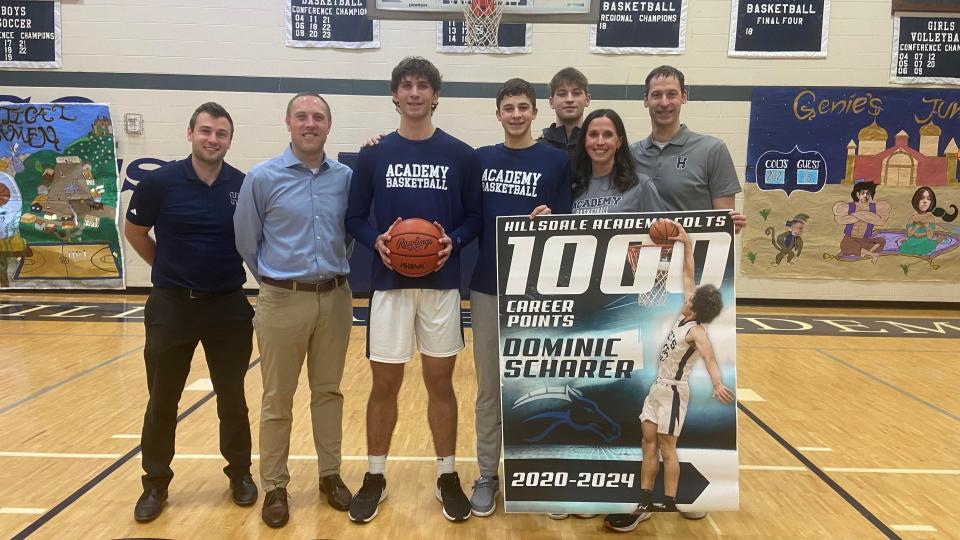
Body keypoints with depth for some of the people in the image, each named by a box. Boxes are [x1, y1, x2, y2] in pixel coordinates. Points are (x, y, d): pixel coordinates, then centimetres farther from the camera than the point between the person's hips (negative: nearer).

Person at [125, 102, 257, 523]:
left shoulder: (245, 186, -4)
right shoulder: (159, 182, -7)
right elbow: (134, 233, 7)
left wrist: (225, 271, 1)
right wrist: (172, 269, 9)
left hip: (229, 306, 1)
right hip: (172, 306, -1)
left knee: (232, 398, 11)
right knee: (162, 400, 10)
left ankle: (240, 473, 28)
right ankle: (156, 482, 26)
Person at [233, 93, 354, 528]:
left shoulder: (346, 178, 1)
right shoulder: (263, 178, -6)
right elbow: (246, 242, 4)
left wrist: (334, 273, 10)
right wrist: (276, 279, 11)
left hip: (335, 298, 2)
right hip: (283, 300, -2)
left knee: (328, 392, 13)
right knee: (277, 399, 7)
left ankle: (330, 474, 28)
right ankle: (274, 487, 21)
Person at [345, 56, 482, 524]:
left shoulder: (461, 155, 1)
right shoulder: (374, 155, 2)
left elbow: (475, 217, 4)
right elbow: (354, 217, 5)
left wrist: (454, 241, -15)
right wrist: (376, 240, -15)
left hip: (442, 285, 0)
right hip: (389, 284, 0)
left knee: (440, 382, 9)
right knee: (385, 384, 8)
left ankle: (447, 476, 24)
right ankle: (375, 476, 25)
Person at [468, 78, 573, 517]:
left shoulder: (557, 161, -1)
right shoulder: (479, 159, 7)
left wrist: (548, 222, -22)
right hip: (487, 286, 2)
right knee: (489, 387, 10)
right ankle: (488, 475, 23)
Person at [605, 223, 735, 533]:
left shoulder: (697, 332, -21)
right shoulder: (684, 316, 0)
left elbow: (709, 359, -42)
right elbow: (688, 274, 5)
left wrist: (717, 384, -60)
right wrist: (686, 244, 5)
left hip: (673, 392, -8)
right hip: (657, 388, 9)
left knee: (666, 447, -2)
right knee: (649, 442, 9)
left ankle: (669, 507, 10)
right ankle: (645, 504, 16)